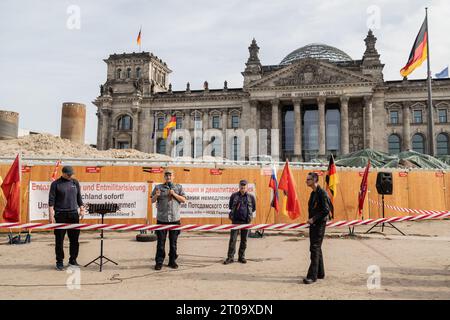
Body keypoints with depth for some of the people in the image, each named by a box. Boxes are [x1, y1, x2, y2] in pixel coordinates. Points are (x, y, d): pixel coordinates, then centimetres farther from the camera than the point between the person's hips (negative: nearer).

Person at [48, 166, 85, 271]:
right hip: (60, 215, -3)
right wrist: (51, 215, -11)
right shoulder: (56, 184, -1)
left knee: (74, 239, 6)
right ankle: (59, 262, 12)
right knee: (59, 240, 2)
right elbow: (51, 200, -4)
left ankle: (73, 260, 19)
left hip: (73, 214, 4)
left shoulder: (75, 182, 11)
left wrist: (82, 209, 8)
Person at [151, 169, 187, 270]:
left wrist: (174, 194, -9)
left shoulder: (178, 187, 10)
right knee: (161, 242, 1)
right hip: (161, 219, -1)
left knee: (173, 242, 8)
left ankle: (172, 261, 18)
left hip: (175, 219, 1)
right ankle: (159, 262, 8)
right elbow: (152, 201, 6)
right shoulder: (158, 187, 8)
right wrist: (156, 195, -15)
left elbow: (183, 200, 3)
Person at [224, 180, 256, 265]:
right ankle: (230, 257, 2)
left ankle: (241, 257, 20)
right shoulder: (234, 196, 2)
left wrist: (248, 213, 10)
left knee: (244, 240, 8)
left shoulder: (251, 197, 3)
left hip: (246, 221, 1)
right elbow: (230, 207, 15)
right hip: (235, 220, -1)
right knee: (232, 239, -3)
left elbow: (254, 208, 15)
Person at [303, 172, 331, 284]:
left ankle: (312, 276, -6)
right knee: (316, 248, 15)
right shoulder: (313, 193, 14)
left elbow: (326, 210, -19)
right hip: (313, 224, 9)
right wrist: (311, 220, 10)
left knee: (315, 248, -9)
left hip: (319, 224, -9)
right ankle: (320, 273, 25)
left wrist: (314, 219, -18)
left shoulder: (322, 193, -14)